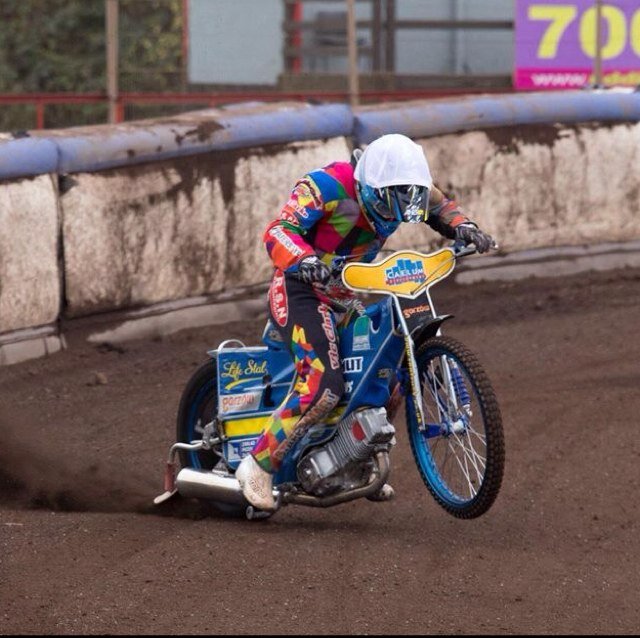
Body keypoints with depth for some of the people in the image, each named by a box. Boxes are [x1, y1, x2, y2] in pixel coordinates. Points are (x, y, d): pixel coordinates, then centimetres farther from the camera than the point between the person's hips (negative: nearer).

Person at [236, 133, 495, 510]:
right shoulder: (328, 186, -24)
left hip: (345, 297, 9)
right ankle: (258, 467, -18)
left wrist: (464, 228, -7)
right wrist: (304, 260, -53)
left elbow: (440, 206, 16)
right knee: (323, 386, -27)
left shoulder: (399, 189, -2)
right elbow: (278, 231, -32)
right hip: (300, 291, -9)